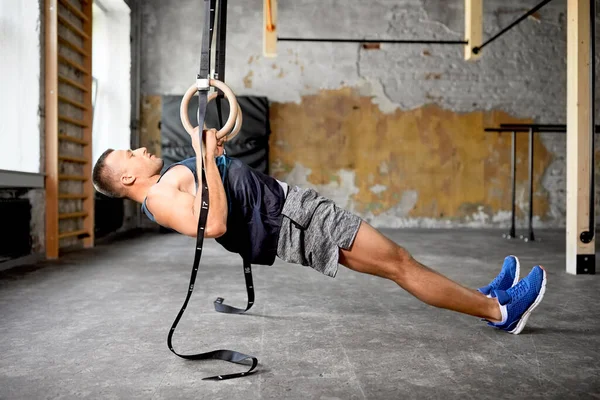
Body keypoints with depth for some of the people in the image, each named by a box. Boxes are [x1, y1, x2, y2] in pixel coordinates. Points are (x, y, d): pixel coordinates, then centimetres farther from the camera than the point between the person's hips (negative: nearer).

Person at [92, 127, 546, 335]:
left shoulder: (167, 182, 18)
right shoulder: (160, 197, -12)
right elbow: (214, 224, -29)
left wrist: (209, 148, 22)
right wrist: (207, 157, -24)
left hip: (288, 202, 9)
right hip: (289, 222, -9)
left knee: (394, 259, 10)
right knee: (397, 262, -6)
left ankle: (484, 298, 20)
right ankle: (500, 309, 7)